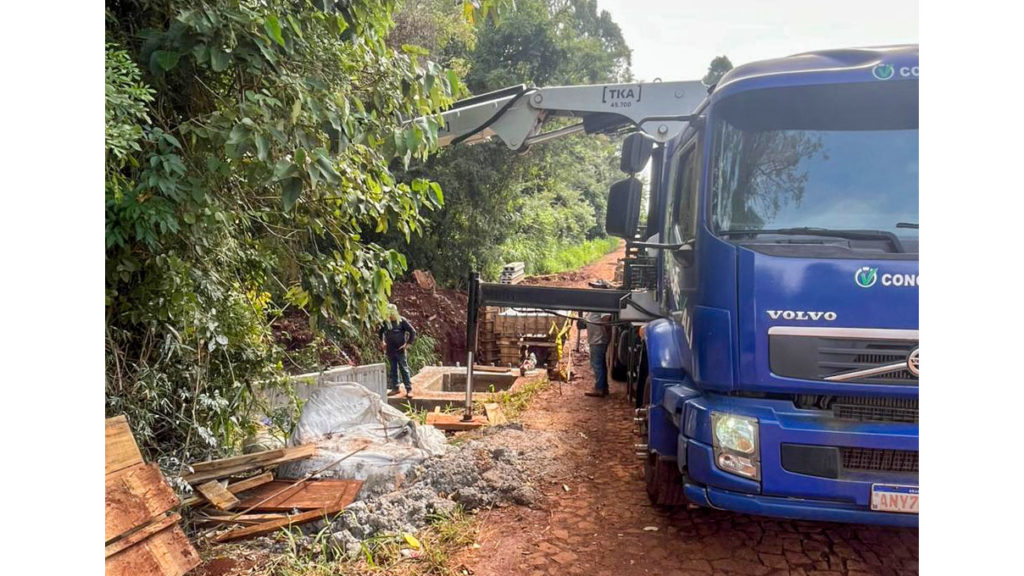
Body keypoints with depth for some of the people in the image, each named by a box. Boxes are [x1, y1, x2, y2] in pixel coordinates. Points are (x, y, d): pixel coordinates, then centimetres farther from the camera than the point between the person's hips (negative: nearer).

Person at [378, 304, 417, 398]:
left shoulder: (402, 321, -8)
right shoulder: (385, 322, 3)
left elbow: (413, 331, -6)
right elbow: (379, 332, 23)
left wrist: (408, 344, -8)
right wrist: (381, 342, 15)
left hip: (400, 349, -4)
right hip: (390, 350, 4)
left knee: (404, 369, -4)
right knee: (393, 370, 11)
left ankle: (409, 389, -3)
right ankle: (395, 388, 20)